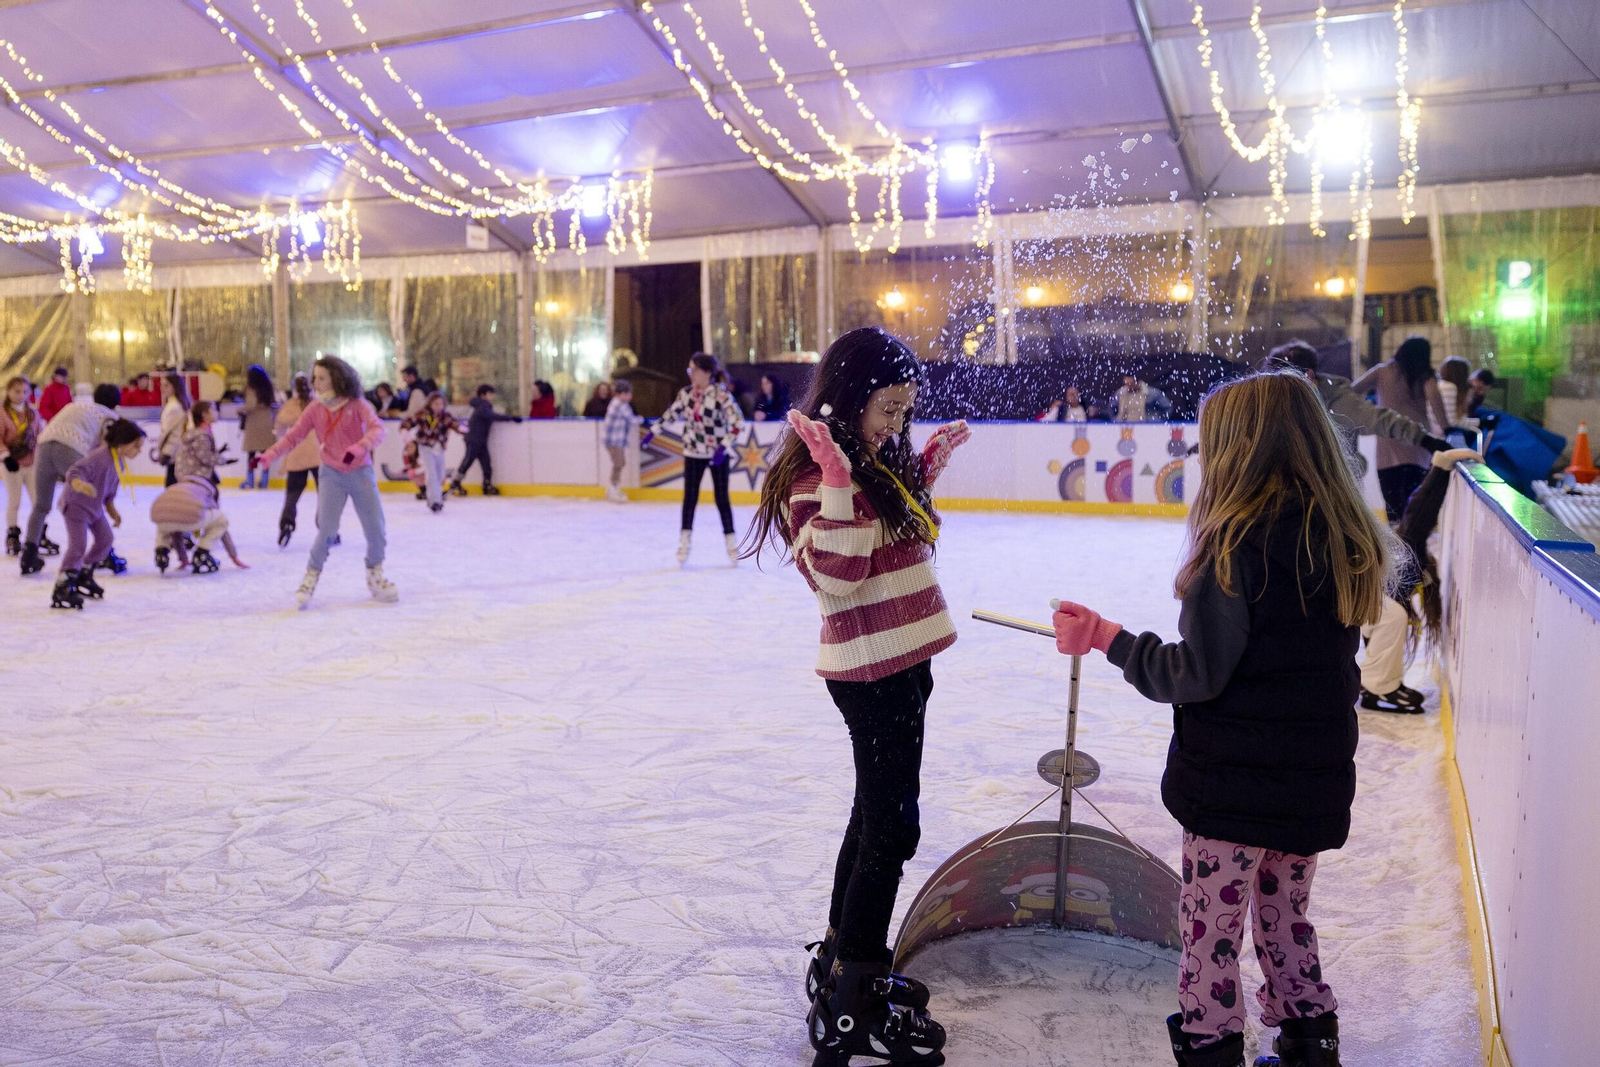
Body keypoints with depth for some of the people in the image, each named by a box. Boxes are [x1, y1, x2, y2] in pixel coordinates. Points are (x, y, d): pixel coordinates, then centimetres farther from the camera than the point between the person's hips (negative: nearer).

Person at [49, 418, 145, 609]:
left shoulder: (119, 460, -2)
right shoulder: (99, 457, -31)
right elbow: (75, 471, -42)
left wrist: (112, 510, 7)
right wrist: (80, 484, -63)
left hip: (94, 506, 9)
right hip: (75, 504, -9)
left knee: (105, 539, 14)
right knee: (78, 545, -16)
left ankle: (84, 576, 33)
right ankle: (62, 588, -10)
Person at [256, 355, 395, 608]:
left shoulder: (357, 404, -9)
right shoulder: (316, 408, -2)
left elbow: (377, 428, -23)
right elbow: (292, 436, -2)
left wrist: (359, 447, -40)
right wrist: (269, 456, -15)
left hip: (361, 472, 0)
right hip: (332, 474, 0)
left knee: (375, 528, 4)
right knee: (327, 530, -9)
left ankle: (375, 577, 25)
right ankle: (311, 577, 10)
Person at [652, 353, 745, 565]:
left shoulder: (721, 395, -18)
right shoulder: (686, 393, -3)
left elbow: (738, 423, -19)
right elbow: (672, 414, 12)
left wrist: (723, 447, -24)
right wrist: (653, 432, 15)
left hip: (718, 455, -4)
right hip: (693, 453, 4)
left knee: (722, 499, 3)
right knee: (690, 498, 6)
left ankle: (731, 543, 16)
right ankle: (684, 543, 13)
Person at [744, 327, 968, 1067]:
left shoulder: (880, 461, 10)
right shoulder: (817, 474, -18)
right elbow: (838, 575, -27)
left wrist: (927, 466, 14)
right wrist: (839, 484, -33)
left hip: (904, 660, 10)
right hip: (870, 671, -10)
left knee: (877, 815, 18)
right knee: (892, 828, -3)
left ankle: (841, 958, 34)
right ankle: (850, 1007, 9)